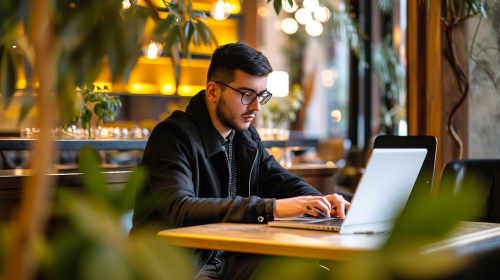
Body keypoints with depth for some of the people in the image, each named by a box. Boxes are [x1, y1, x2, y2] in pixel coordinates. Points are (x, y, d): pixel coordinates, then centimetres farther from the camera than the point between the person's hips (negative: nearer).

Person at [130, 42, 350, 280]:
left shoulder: (246, 136, 11)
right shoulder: (172, 136, -16)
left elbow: (279, 180, 17)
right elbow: (178, 210, -30)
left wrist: (321, 201, -8)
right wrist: (270, 209, -36)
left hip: (230, 259, 7)